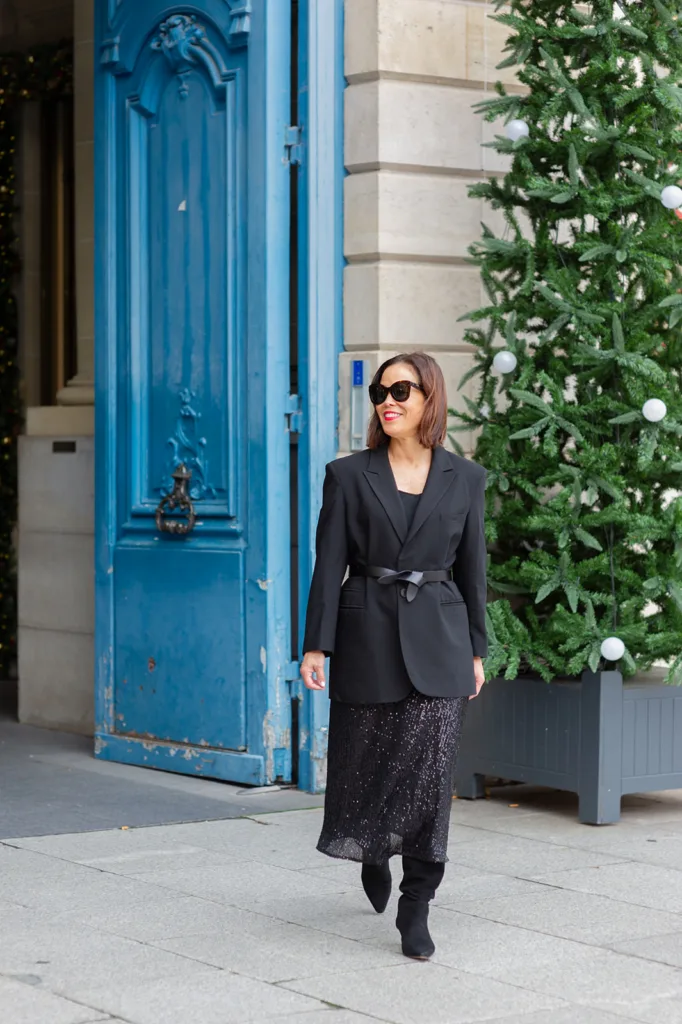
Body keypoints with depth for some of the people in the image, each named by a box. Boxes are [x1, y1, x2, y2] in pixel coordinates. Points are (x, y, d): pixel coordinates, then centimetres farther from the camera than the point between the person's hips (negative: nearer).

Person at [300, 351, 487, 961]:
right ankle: (373, 856, 40)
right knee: (365, 766, 9)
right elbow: (329, 566, 0)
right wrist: (316, 645, -6)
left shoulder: (464, 479, 6)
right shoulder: (350, 476, 2)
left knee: (429, 770, -6)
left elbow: (472, 568, 9)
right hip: (368, 636, 0)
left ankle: (416, 910, 1)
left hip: (438, 639, 0)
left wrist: (476, 651, 8)